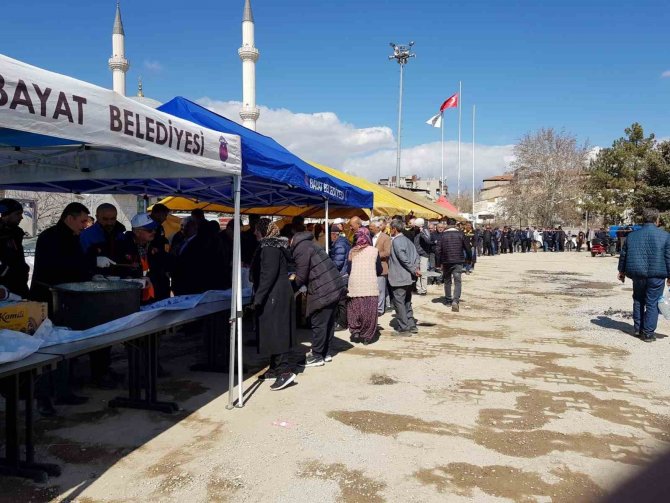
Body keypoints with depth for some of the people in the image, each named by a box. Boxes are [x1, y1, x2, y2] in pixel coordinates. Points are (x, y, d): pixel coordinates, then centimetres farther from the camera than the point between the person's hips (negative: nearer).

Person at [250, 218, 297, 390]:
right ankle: (275, 368, 22)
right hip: (281, 294, 10)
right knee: (277, 331, 14)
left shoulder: (270, 247, -15)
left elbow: (268, 274, -23)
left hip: (274, 296, -10)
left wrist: (258, 297, -22)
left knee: (274, 331, -10)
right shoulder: (274, 246, 15)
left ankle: (285, 370, -11)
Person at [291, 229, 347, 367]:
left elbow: (301, 277, -13)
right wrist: (294, 281, 20)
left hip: (323, 291, -10)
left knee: (318, 324, 0)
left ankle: (317, 357, 8)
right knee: (328, 322, 17)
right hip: (334, 287, 10)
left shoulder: (300, 248, -12)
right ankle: (326, 352, 27)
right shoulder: (307, 243, 18)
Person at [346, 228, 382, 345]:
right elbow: (379, 270, 5)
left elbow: (349, 269, 8)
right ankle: (367, 336, 7)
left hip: (354, 285, 2)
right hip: (370, 285, -1)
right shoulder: (374, 251, 1)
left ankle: (355, 331, 5)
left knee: (354, 309, 11)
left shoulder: (352, 251, 5)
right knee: (369, 311, 4)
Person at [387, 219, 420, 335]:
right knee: (407, 302, 17)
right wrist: (416, 268, -1)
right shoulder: (407, 240, 13)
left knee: (399, 302, -2)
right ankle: (411, 325, 22)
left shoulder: (396, 241, -14)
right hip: (409, 278, 9)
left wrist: (414, 270, -16)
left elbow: (404, 259, -22)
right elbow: (416, 255, 9)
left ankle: (404, 328, 0)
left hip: (399, 278, -9)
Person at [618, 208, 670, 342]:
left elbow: (623, 255, 9)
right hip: (657, 276, -3)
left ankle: (637, 328, 22)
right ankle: (648, 333, 5)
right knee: (652, 303, 2)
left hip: (638, 275, 3)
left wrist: (622, 271, 20)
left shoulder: (632, 236, 4)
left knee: (638, 301, 19)